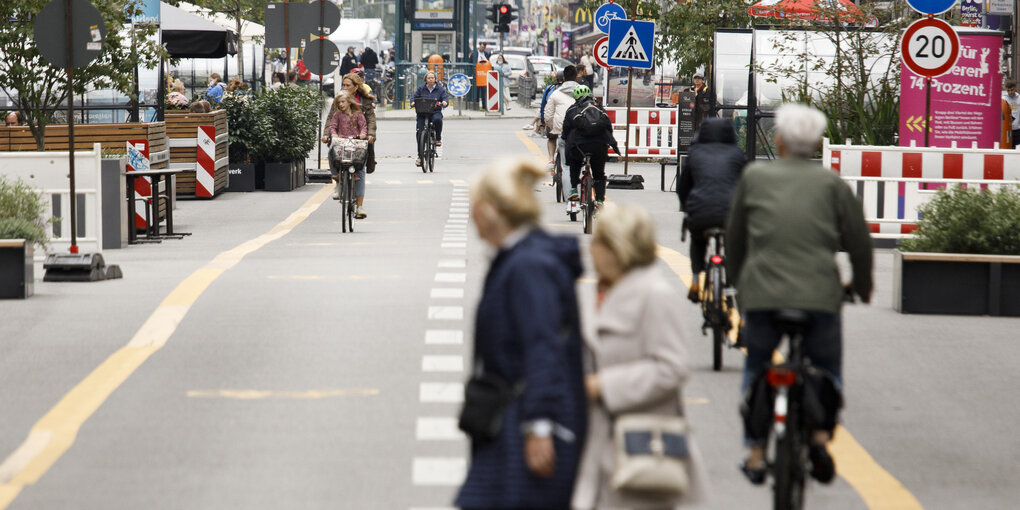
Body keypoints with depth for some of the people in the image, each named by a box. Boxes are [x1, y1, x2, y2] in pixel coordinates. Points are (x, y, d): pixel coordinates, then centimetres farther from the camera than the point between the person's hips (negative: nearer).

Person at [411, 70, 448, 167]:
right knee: (420, 133, -11)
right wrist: (413, 102, -15)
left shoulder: (440, 89, 7)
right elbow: (414, 97, 8)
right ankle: (420, 156, -4)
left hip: (435, 112, -2)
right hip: (422, 113, 2)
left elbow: (445, 98, -1)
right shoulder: (421, 89, 11)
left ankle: (438, 139, -13)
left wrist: (445, 102, -25)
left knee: (437, 119, -38)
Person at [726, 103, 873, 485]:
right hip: (820, 296, 0)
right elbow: (858, 241, 7)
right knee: (827, 368, 19)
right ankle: (821, 433, -4)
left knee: (755, 371, 19)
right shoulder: (831, 183, 5)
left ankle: (755, 454, 14)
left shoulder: (754, 176, 8)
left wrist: (737, 280, 32)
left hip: (762, 293, 1)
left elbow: (735, 236, 17)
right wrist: (862, 286, 24)